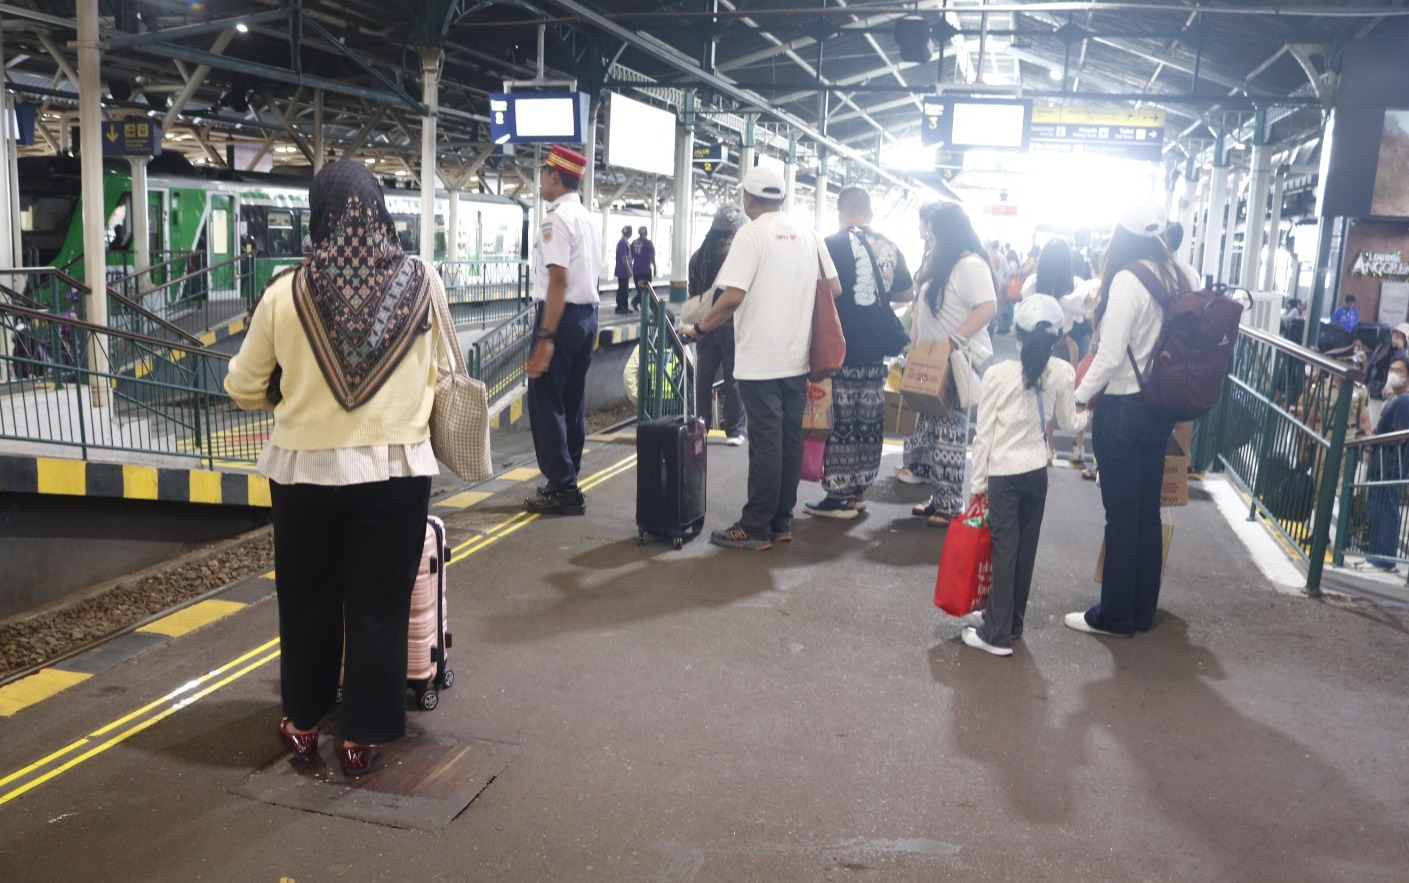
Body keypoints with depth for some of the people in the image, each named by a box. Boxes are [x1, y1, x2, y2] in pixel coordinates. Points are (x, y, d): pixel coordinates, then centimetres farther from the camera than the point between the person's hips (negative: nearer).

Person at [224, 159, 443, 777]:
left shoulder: (287, 292, -8)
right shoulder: (423, 284, -6)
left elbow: (244, 388, 1)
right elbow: (441, 373, 3)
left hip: (307, 469, 0)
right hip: (396, 469, 0)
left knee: (307, 599, 18)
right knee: (378, 604, 11)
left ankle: (303, 722, 34)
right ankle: (363, 736, 20)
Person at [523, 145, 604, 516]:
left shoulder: (557, 218, -14)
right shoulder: (589, 219, 14)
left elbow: (559, 280, -22)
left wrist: (545, 337, -24)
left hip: (562, 316, -9)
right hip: (588, 314, 9)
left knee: (546, 401, -3)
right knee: (572, 401, 14)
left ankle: (562, 490, -1)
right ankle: (565, 482, 23)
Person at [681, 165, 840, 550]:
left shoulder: (752, 233, -10)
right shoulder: (807, 234, 9)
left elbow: (733, 296, -18)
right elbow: (834, 288, 10)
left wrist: (699, 327, -5)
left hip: (761, 359, -6)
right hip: (798, 358, 6)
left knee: (765, 442, -3)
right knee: (790, 439, 10)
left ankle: (756, 528, 4)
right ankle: (781, 521, 19)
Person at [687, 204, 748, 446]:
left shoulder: (698, 254, 5)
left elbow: (693, 292, 12)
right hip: (733, 326, -5)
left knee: (703, 379, 12)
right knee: (733, 380, 2)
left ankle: (700, 426, 16)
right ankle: (733, 431, 5)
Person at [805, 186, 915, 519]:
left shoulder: (833, 244, -10)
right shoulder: (889, 248, 6)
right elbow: (907, 294, 13)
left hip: (842, 349, -6)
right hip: (876, 348, 6)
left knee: (840, 422, 0)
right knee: (869, 421, 13)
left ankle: (840, 495, 3)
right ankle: (859, 490, 22)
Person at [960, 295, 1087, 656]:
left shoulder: (998, 374, -12)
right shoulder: (1061, 372, -3)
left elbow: (984, 434, -8)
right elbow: (1070, 422, 9)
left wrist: (978, 482, -1)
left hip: (1004, 473, -4)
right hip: (1037, 472, 4)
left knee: (1005, 549, 0)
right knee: (1025, 549, 13)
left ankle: (998, 634, 4)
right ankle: (1009, 621, 27)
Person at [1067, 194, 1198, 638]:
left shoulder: (1127, 281, -16)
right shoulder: (1179, 278, 5)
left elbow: (1110, 356, -19)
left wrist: (1077, 398, -7)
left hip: (1124, 410, -7)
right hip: (1162, 408, 7)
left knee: (1122, 516, 2)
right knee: (1148, 512, 15)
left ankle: (1114, 614, 13)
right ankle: (1143, 610, 25)